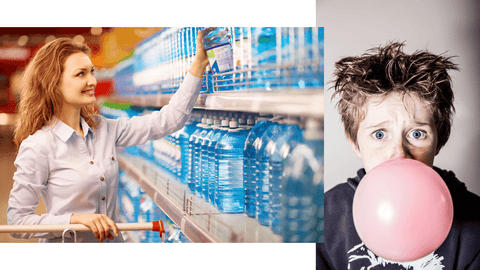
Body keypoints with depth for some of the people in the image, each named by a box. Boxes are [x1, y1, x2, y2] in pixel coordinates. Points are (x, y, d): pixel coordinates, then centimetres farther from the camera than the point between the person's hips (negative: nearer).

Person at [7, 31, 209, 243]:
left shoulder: (104, 129, 4)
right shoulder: (37, 147, -13)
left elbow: (167, 121, 3)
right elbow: (17, 221, -12)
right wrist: (76, 219, -21)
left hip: (112, 240, 4)